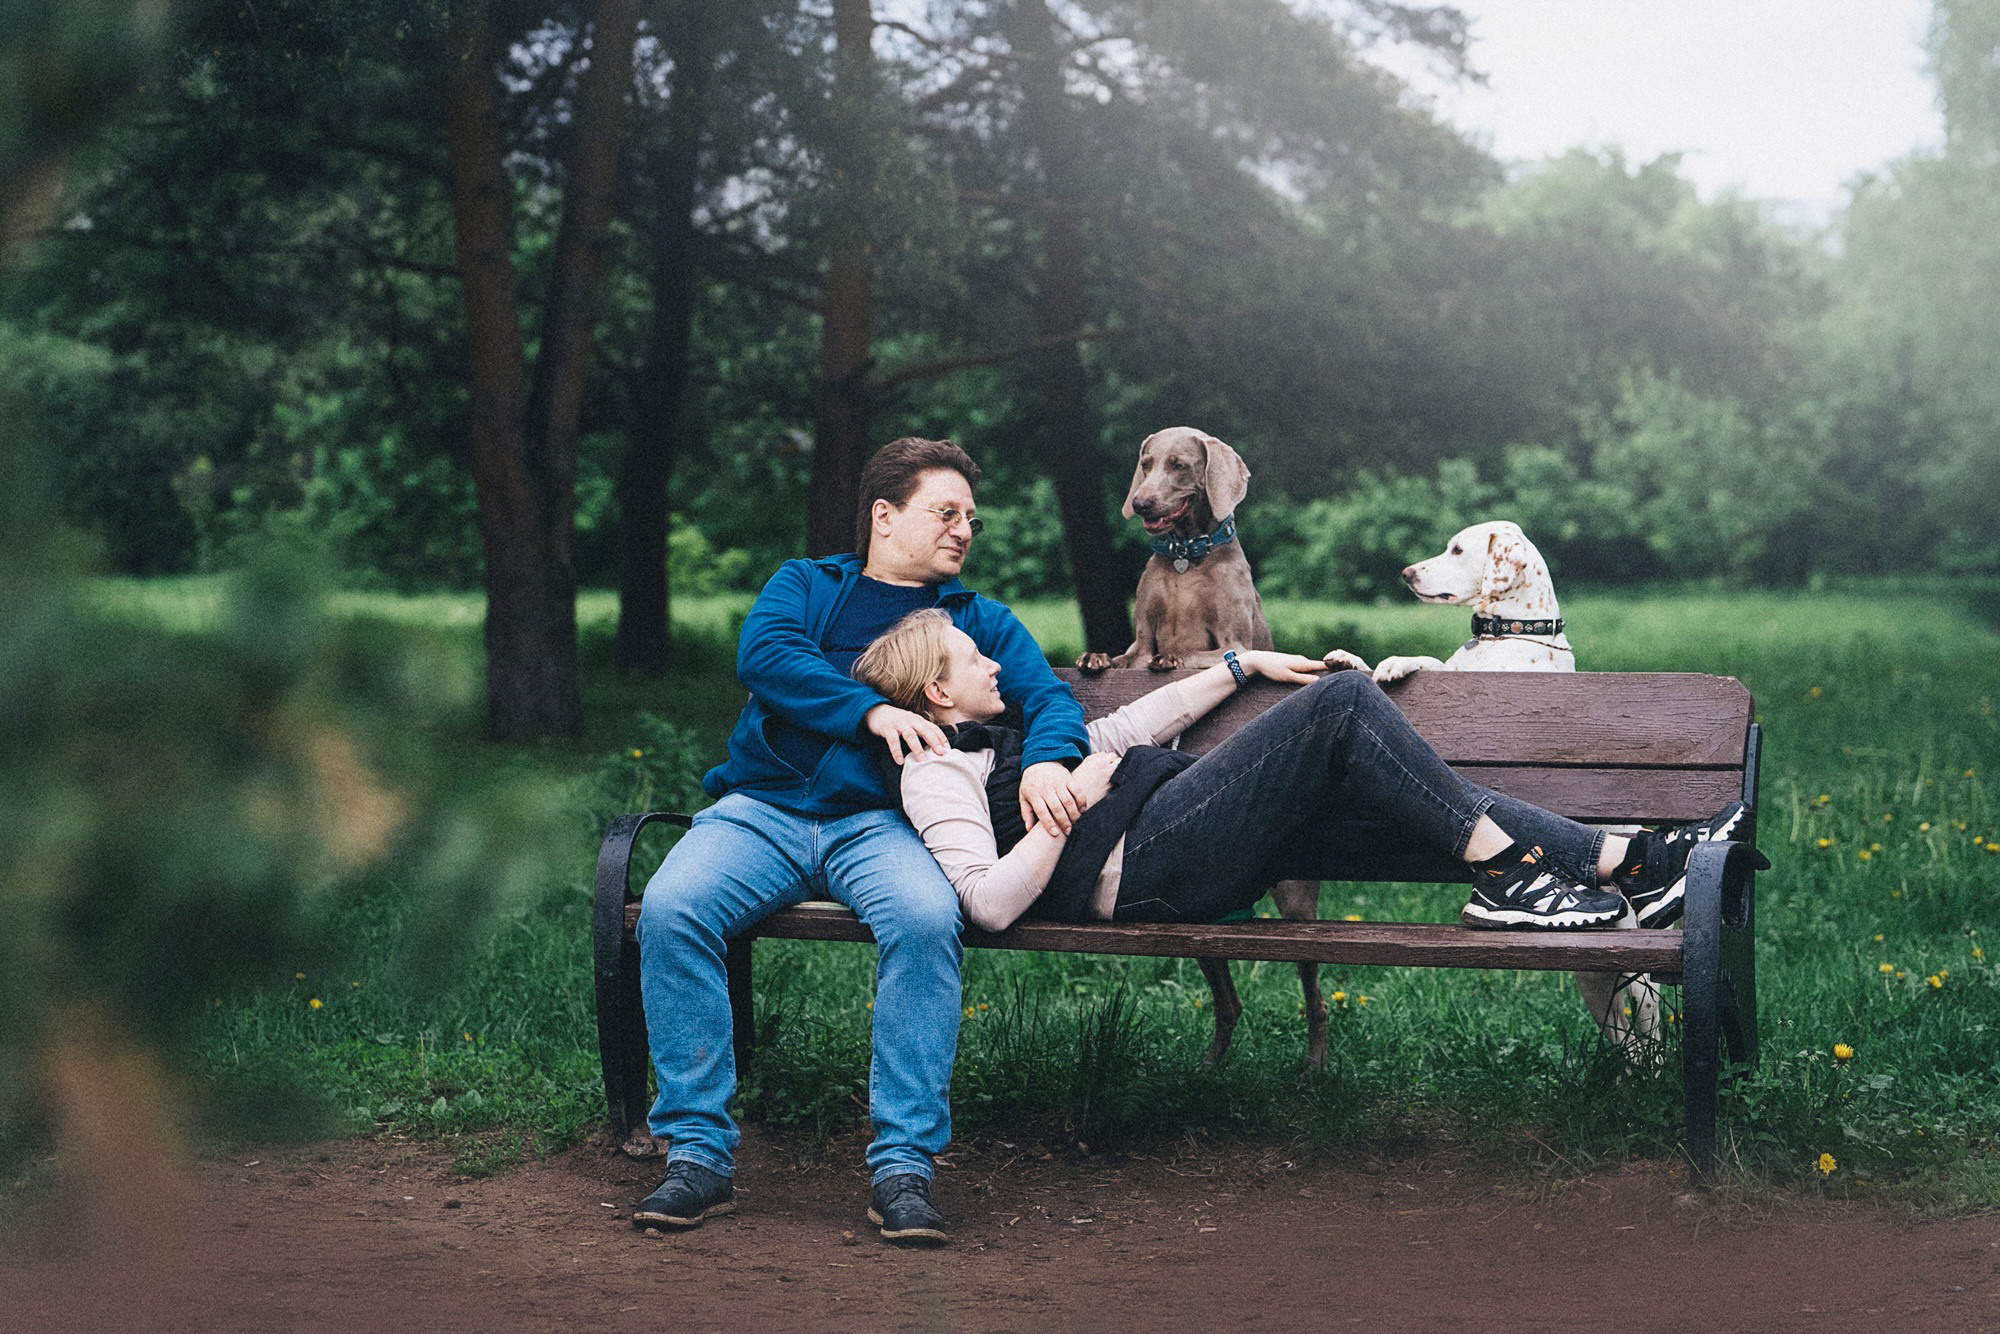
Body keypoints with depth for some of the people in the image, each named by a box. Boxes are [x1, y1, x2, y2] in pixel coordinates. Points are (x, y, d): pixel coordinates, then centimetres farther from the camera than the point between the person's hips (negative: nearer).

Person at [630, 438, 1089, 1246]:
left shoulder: (979, 620, 24)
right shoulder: (803, 585, 20)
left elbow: (1051, 697, 7)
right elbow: (763, 656, -2)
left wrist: (1047, 759, -18)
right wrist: (872, 710, -15)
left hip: (880, 823, 0)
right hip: (763, 809, 0)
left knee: (927, 918, -34)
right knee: (670, 907, -30)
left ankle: (903, 1165, -30)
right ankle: (698, 1153, -23)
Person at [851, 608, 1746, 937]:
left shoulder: (1009, 737, 30)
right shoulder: (937, 770, 0)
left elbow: (1123, 729, 38)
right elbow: (990, 903, -15)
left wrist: (1241, 667, 35)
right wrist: (1070, 803, -10)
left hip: (1196, 859, 10)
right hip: (1141, 865, -10)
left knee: (1400, 780, -7)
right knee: (1343, 701, -17)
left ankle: (1627, 863, -13)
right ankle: (1500, 868, -16)